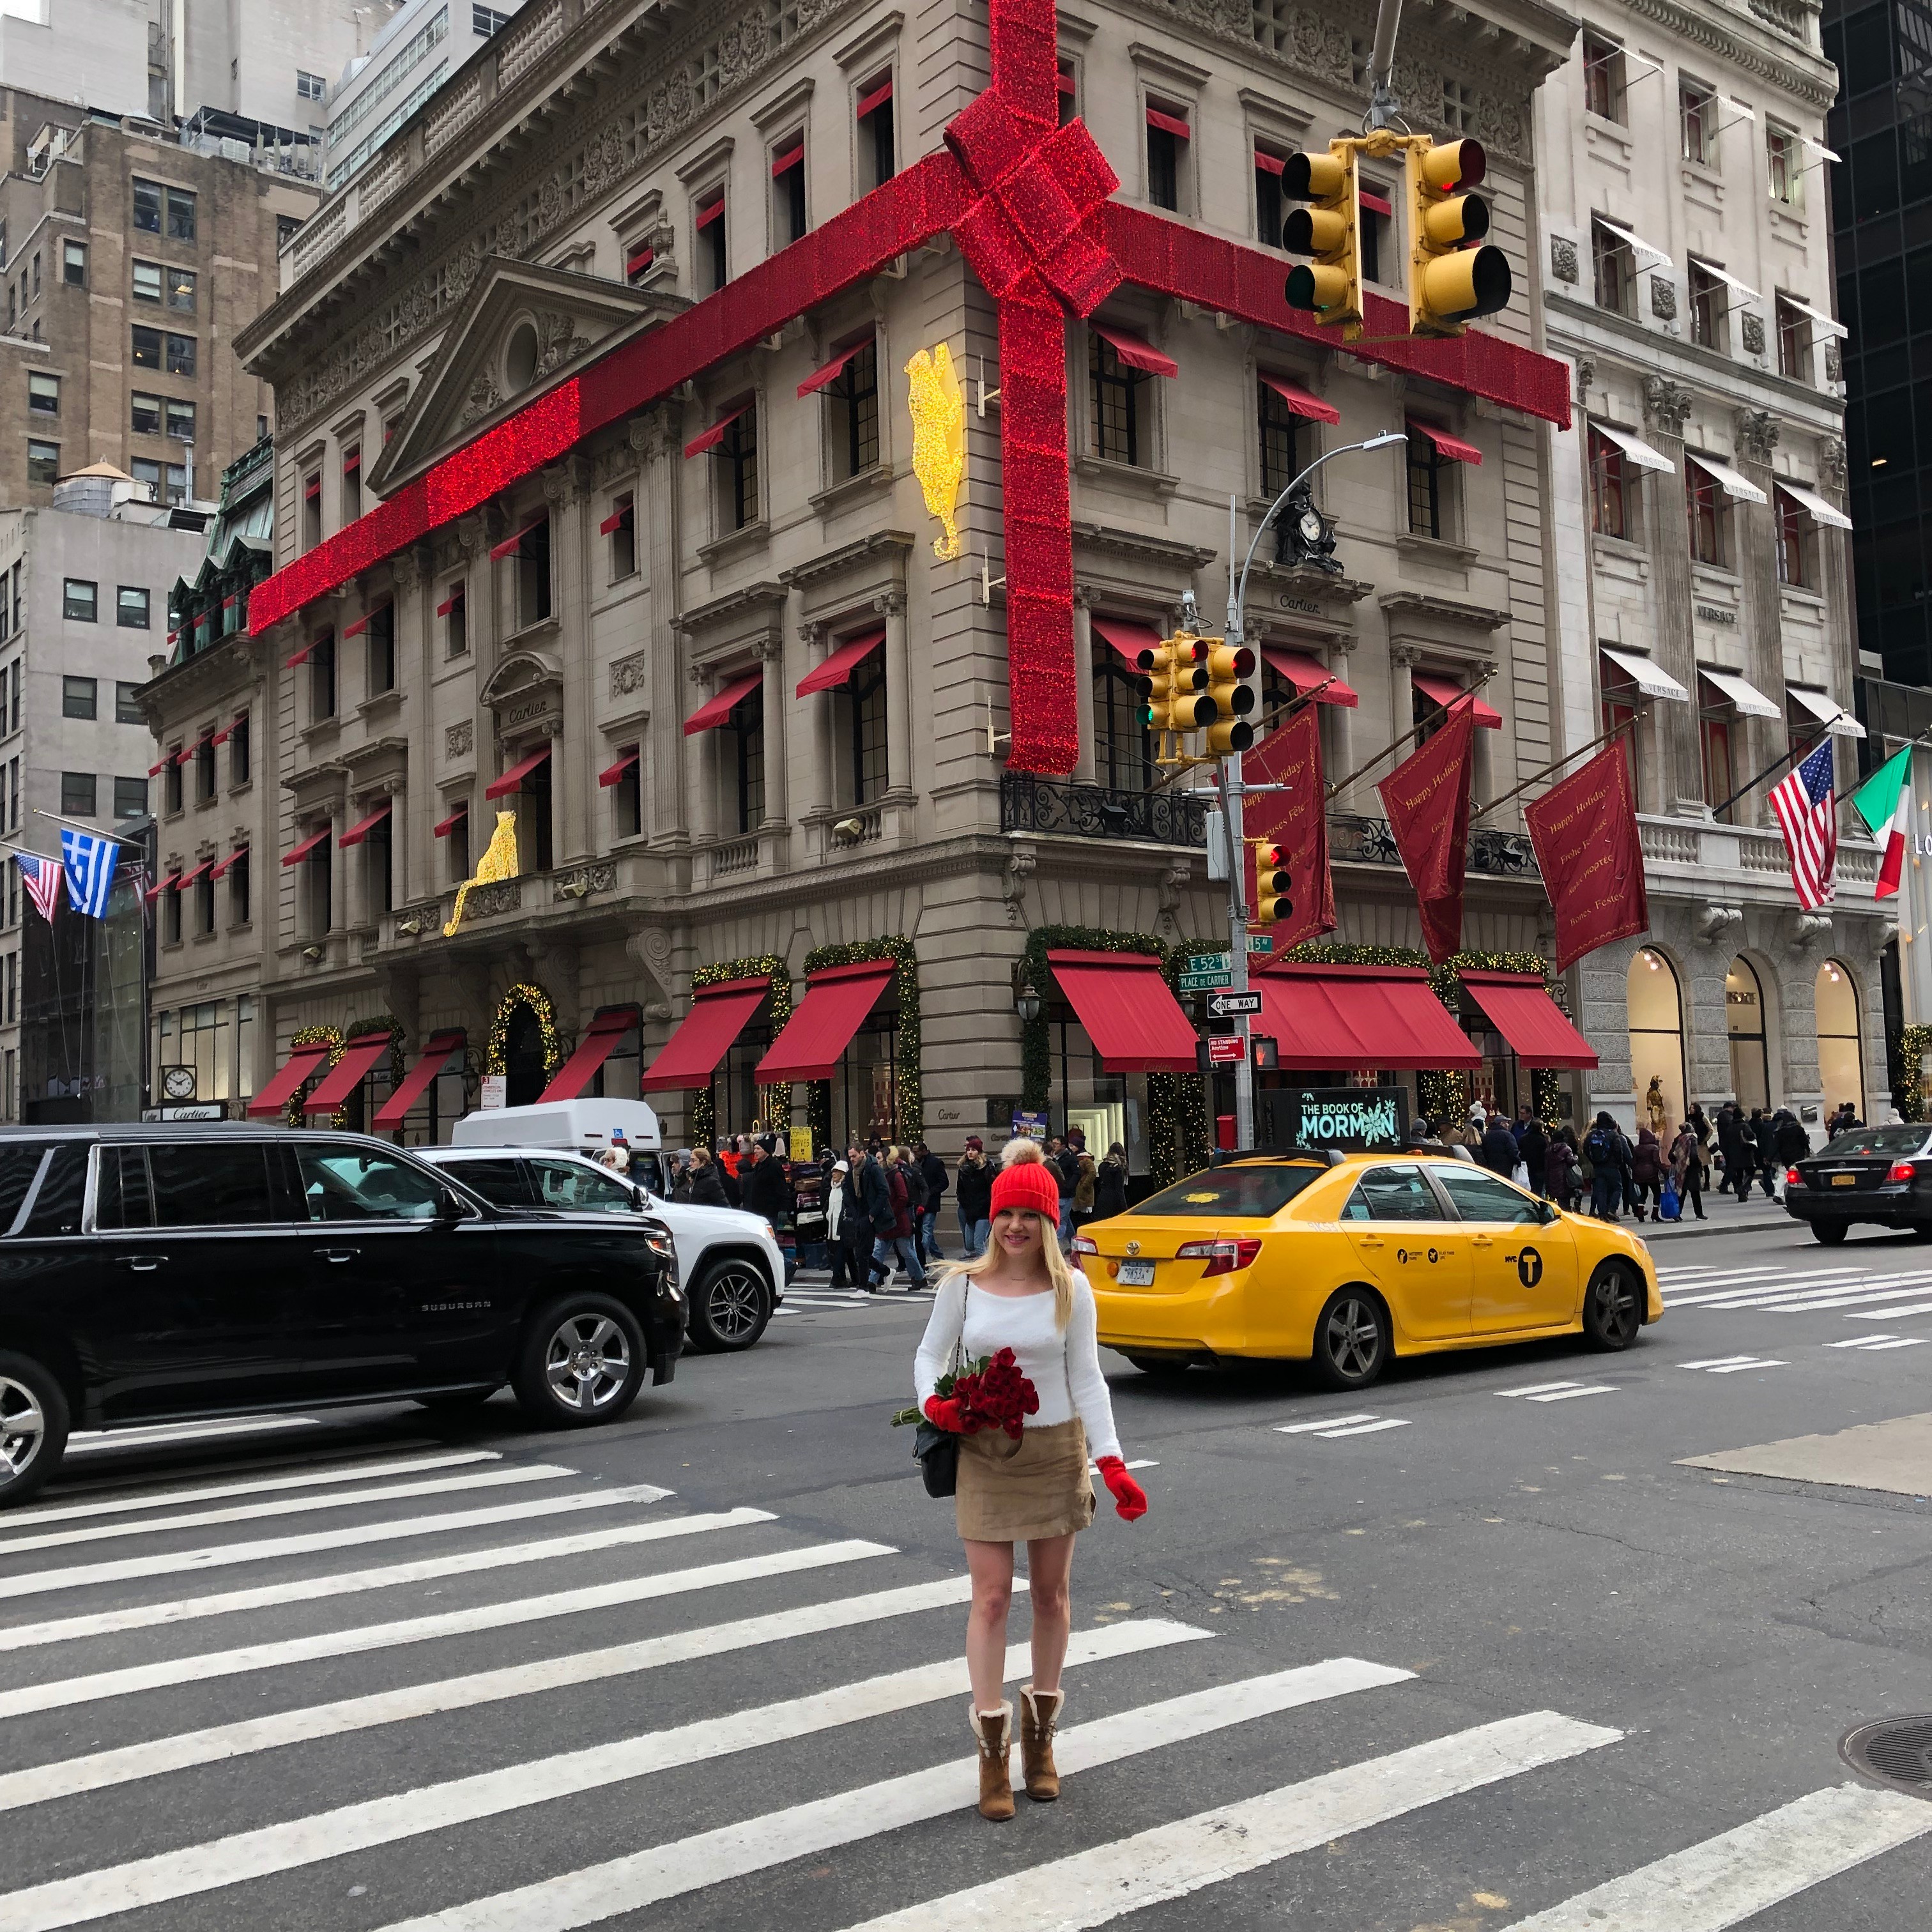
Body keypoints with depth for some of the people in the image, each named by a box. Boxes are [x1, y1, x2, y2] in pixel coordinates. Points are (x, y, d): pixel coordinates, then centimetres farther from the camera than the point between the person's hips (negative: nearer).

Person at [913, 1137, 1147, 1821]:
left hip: (1056, 1449, 1)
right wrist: (933, 1401, -17)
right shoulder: (962, 1284, -4)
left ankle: (1040, 1732, 28)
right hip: (984, 1451, 0)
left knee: (1051, 1593, 11)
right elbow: (930, 1355, 5)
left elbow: (1087, 1379, -3)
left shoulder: (1070, 1290, -4)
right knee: (991, 1597, -1)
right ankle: (993, 1751, 7)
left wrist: (1111, 1460, -11)